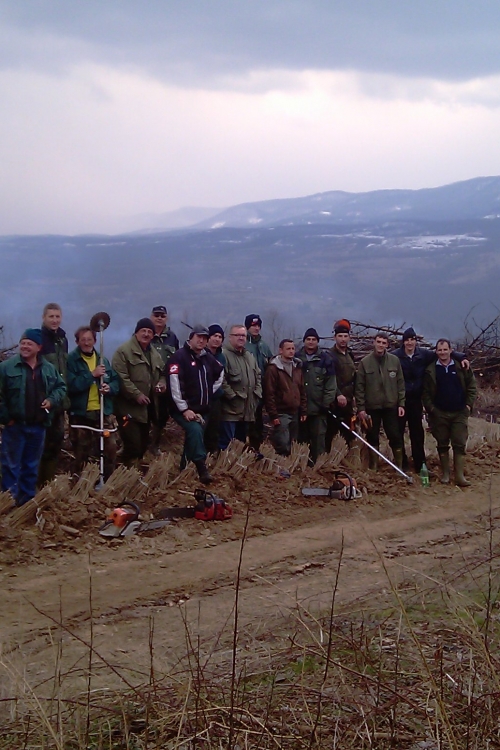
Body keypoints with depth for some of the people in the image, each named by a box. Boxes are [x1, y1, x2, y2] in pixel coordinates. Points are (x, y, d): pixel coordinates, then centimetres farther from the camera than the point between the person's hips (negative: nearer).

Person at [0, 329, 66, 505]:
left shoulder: (49, 369, 6)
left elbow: (61, 387, 17)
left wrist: (52, 400, -2)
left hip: (38, 426, 4)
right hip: (14, 425, -4)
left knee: (32, 466, 14)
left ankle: (28, 502, 25)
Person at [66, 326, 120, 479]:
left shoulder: (102, 359, 9)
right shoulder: (71, 360, -6)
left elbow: (116, 381, 11)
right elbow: (71, 385, -19)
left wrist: (110, 388, -11)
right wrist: (92, 374, -20)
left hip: (104, 412, 4)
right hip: (80, 413, -4)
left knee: (110, 448, 4)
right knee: (81, 452, 7)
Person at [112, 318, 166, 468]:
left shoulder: (155, 354, 16)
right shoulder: (124, 351, -10)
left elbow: (161, 373, 27)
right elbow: (120, 377, -18)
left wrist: (162, 383, 4)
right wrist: (137, 394, -22)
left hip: (147, 407, 8)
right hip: (129, 407, -8)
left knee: (143, 444, 14)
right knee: (133, 445, -13)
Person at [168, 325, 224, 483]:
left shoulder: (208, 357, 10)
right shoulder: (180, 356, -11)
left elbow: (220, 374, 30)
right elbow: (174, 385, -19)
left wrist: (211, 391, 15)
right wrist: (184, 409, -22)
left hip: (203, 409, 7)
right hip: (184, 409, -7)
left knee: (194, 437, 11)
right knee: (195, 430, -28)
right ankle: (202, 468, -28)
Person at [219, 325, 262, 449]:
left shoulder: (250, 357, 19)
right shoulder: (224, 355, -10)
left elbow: (258, 376, 26)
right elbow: (221, 380, -19)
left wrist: (257, 393, 11)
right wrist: (232, 396, -18)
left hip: (247, 410, 8)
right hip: (230, 409, -8)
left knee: (242, 442, 15)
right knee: (226, 443, -9)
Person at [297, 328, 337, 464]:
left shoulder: (325, 359, 1)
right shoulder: (297, 358, 5)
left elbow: (331, 384, -1)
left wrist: (327, 403, -7)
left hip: (319, 408, -2)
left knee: (318, 439, -4)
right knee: (302, 438, 9)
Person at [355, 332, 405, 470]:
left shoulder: (395, 361, 2)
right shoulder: (365, 362, -3)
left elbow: (400, 384, 5)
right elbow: (359, 387, -3)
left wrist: (401, 404, -1)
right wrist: (361, 408, -7)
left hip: (391, 406, 1)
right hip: (372, 407, -1)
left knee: (395, 437, 2)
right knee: (372, 438, 8)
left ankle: (399, 467, 12)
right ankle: (373, 468, 18)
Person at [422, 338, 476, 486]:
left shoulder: (461, 367, 1)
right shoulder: (431, 370, 0)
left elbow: (471, 386, 4)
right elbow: (426, 392, 2)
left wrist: (469, 404, -4)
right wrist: (430, 408, -7)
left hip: (459, 413, 0)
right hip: (440, 413, 0)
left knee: (460, 445, -2)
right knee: (442, 445, 7)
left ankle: (459, 475, -1)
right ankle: (445, 474, 15)